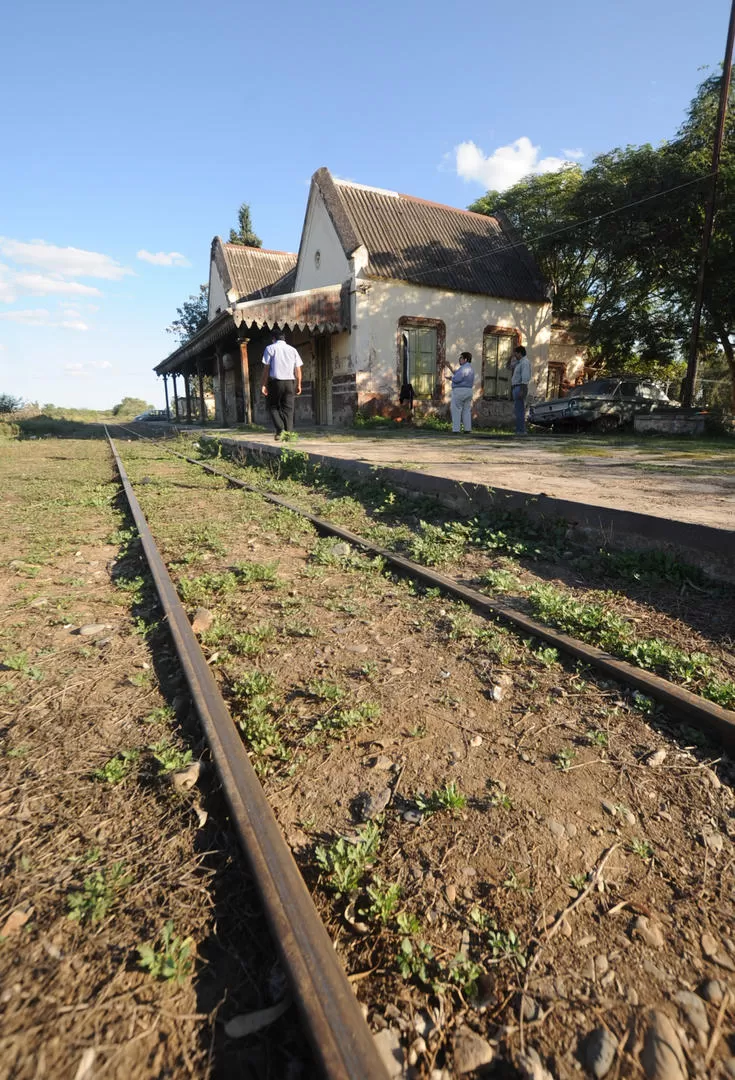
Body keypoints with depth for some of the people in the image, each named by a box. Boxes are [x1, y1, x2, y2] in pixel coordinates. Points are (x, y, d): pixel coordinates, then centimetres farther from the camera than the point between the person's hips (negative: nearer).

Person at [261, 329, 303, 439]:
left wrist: (264, 384, -2)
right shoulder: (293, 350, 12)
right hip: (290, 382, 3)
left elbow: (266, 368, -2)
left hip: (276, 381, -3)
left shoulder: (270, 348, 3)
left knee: (273, 406, 8)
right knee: (288, 409, 4)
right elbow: (298, 369, 8)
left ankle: (280, 429, -11)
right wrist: (298, 385, 12)